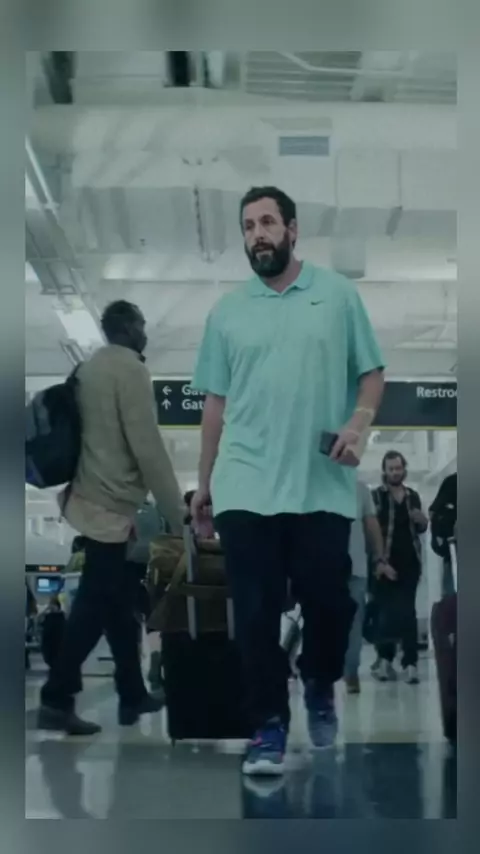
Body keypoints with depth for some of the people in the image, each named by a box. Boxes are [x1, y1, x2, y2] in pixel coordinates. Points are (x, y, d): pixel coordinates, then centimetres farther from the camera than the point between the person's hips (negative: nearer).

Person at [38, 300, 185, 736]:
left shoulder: (90, 368, 14)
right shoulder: (129, 368, -13)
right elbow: (147, 447, -18)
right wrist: (178, 513, -14)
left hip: (95, 500, 9)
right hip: (113, 506, -9)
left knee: (118, 602, 14)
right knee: (95, 605, -6)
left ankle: (133, 695, 21)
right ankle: (56, 699, -4)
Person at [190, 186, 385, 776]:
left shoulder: (339, 294, 5)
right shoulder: (227, 311, 10)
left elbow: (371, 372, 7)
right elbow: (216, 402, 12)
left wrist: (360, 422, -12)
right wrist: (203, 484, 11)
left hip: (323, 488, -1)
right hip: (245, 490, 1)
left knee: (329, 603, 5)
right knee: (256, 613, 0)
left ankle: (320, 689, 33)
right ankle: (269, 728, 11)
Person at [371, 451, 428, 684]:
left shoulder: (413, 496, 14)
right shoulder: (375, 496, -1)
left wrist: (423, 521, 0)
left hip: (409, 562, 4)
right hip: (385, 563, -4)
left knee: (407, 612, 2)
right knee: (387, 612, -1)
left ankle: (410, 662, 0)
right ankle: (385, 659, 9)